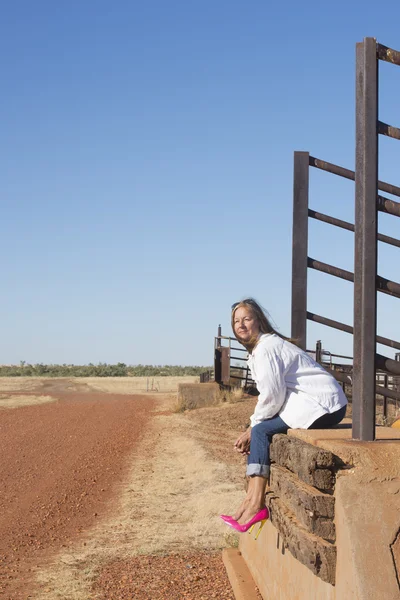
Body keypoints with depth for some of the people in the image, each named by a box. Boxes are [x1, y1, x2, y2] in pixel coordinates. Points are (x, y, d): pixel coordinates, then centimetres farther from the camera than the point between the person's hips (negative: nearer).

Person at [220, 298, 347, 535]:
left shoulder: (266, 348, -15)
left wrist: (252, 428, -6)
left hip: (323, 404, -10)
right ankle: (253, 501, -3)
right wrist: (252, 429, 5)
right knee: (259, 430, 2)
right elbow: (271, 394, 16)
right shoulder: (258, 347, 17)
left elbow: (272, 396, -19)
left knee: (262, 430, -14)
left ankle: (255, 505, -12)